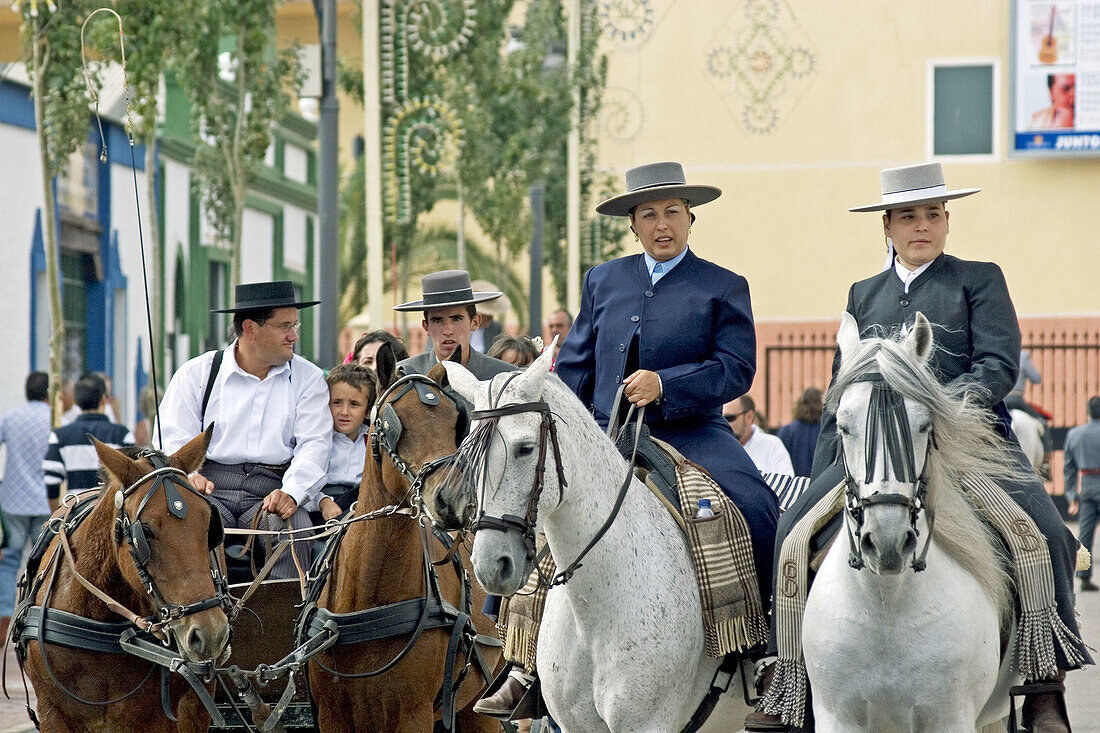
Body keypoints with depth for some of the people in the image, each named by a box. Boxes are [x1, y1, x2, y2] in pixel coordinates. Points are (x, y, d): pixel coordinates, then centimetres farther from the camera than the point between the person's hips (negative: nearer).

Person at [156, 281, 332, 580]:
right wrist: (189, 476, -21)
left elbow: (313, 444, 3)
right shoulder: (197, 373, 11)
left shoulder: (308, 379, 14)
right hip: (209, 488, -1)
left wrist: (292, 492, -18)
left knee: (291, 526, -33)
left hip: (272, 492, 1)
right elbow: (174, 440, 3)